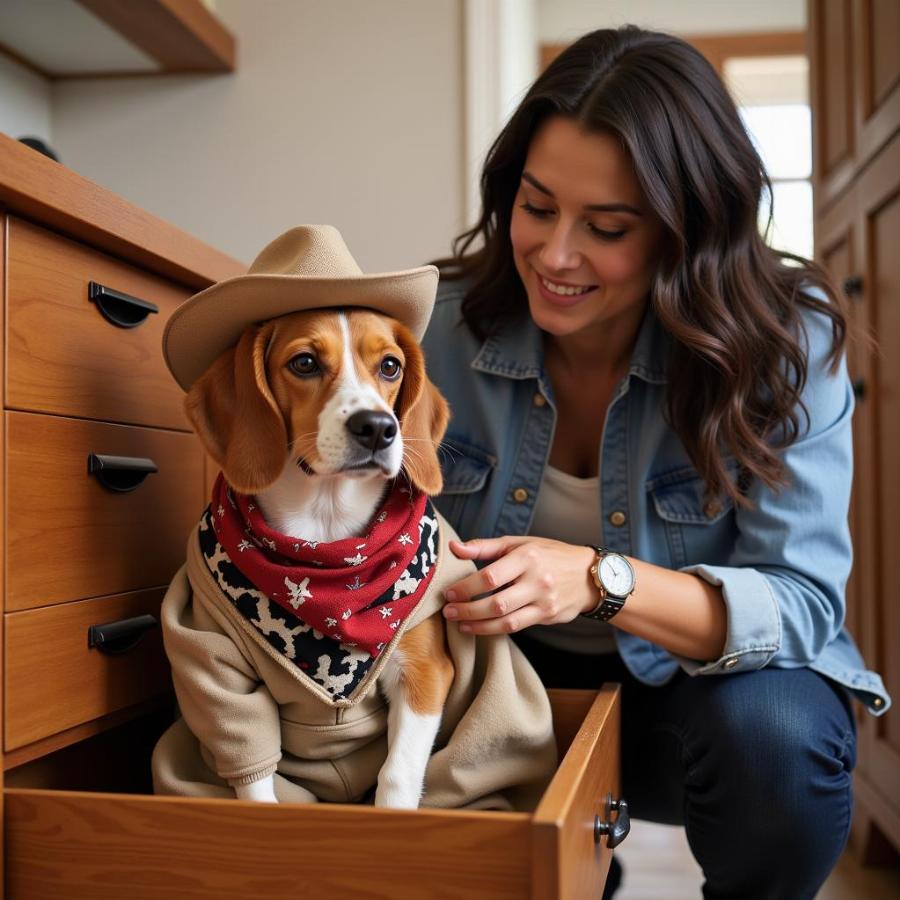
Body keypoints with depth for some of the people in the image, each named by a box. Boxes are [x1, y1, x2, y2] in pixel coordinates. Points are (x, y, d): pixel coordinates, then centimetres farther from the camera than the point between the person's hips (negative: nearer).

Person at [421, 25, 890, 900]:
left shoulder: (782, 340, -17)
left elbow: (803, 601, -21)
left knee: (777, 734, -34)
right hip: (512, 678, 3)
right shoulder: (450, 322, -11)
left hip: (697, 689, -2)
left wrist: (602, 583, -37)